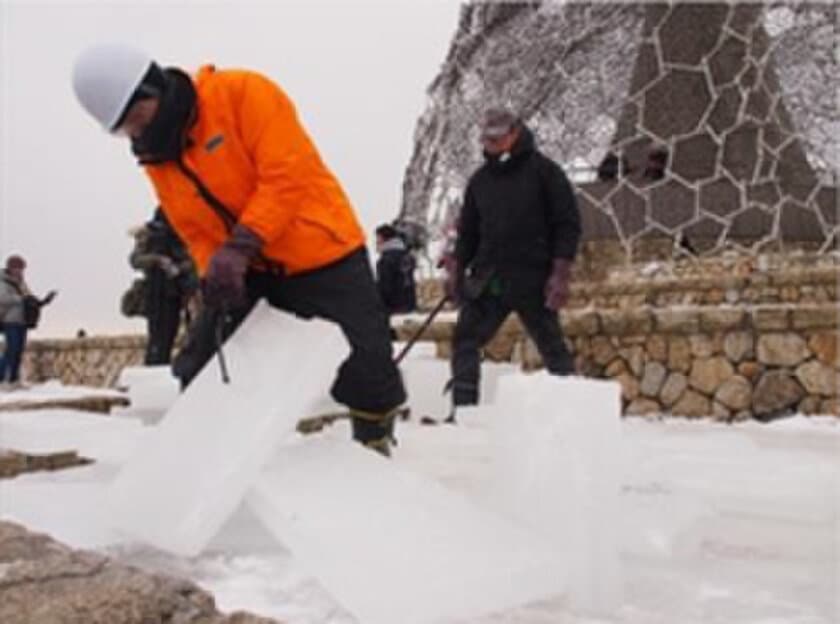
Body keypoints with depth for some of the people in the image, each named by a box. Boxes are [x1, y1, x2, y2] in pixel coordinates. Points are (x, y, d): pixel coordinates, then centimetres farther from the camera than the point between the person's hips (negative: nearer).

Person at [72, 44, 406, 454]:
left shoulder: (242, 93, -16)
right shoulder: (157, 160, 5)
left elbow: (288, 173, -24)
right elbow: (195, 233, 5)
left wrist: (241, 246, -30)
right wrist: (214, 273, -16)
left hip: (322, 258, -6)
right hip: (250, 276, 6)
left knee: (366, 372, -5)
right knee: (199, 371, 5)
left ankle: (375, 449, 20)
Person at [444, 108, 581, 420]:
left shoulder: (543, 170, -1)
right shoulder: (480, 179, 14)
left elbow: (568, 223, -4)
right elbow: (468, 230, 19)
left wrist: (560, 273, -11)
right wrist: (456, 268, 7)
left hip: (532, 278, -4)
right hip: (488, 278, 5)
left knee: (552, 345, 3)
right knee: (465, 338, -5)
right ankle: (463, 408, -2)